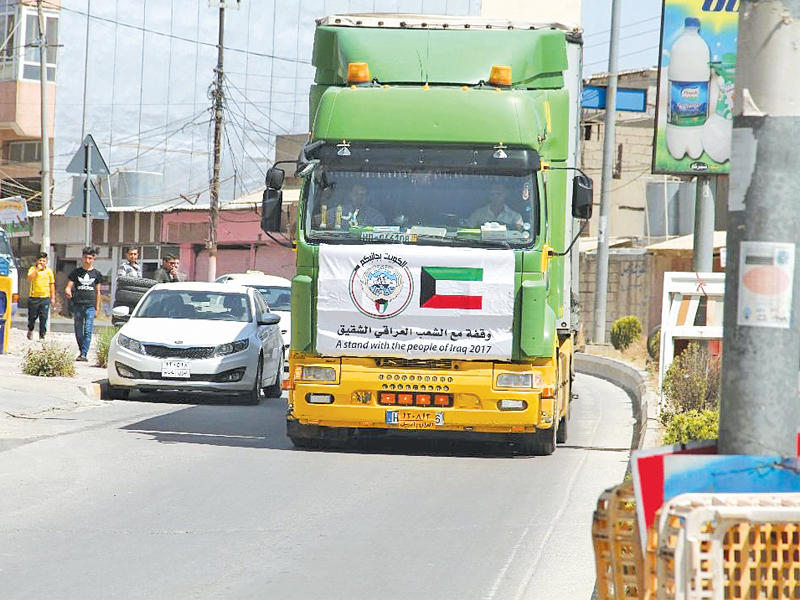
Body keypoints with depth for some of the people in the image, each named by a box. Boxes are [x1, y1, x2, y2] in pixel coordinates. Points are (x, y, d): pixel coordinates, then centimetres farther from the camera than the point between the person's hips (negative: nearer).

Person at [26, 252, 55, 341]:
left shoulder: (49, 271, 7)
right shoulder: (33, 269, 0)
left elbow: (52, 285, 12)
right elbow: (29, 278, -18)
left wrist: (53, 298, 10)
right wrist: (37, 269, -21)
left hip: (45, 298, 1)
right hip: (33, 297, -1)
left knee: (43, 318, -2)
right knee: (32, 317, 7)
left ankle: (42, 336, 4)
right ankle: (30, 330, 32)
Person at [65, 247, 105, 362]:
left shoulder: (96, 274, 10)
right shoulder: (76, 272, 9)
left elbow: (97, 292, 15)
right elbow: (68, 286, 6)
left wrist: (97, 308, 12)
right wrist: (68, 292, -18)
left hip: (90, 306, -1)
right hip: (77, 305, 1)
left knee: (88, 331, -11)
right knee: (79, 332, 7)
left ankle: (84, 354, -14)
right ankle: (82, 351, 23)